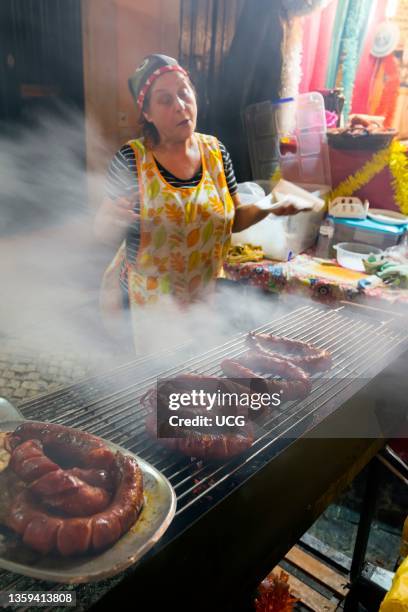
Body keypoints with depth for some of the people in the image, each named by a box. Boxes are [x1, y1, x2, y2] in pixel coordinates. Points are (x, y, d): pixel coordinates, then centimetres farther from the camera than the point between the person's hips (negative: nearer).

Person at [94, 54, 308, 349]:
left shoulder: (216, 151, -3)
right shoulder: (131, 159, -14)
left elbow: (233, 219, 5)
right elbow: (106, 235, -8)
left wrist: (267, 208, -14)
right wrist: (112, 221, -31)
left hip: (206, 295, 4)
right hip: (145, 302, -3)